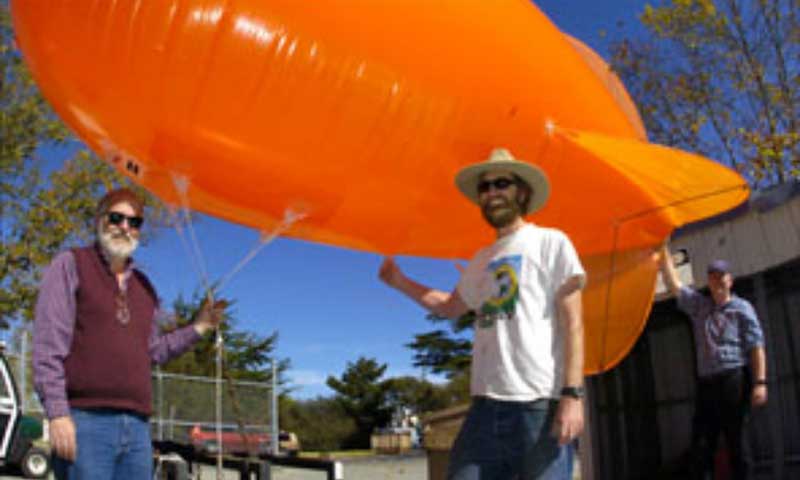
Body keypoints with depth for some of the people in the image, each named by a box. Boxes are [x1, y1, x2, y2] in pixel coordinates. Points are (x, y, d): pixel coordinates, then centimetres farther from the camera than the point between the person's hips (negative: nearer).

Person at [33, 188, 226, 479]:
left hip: (137, 424, 6)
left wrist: (198, 329, 15)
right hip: (85, 420, -6)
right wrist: (57, 413, -15)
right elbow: (48, 345, -6)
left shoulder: (143, 285, 22)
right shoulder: (70, 265, 4)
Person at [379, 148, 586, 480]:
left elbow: (572, 323, -5)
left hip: (542, 404, -5)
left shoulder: (551, 243, 3)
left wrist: (572, 393, -14)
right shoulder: (480, 261, 20)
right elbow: (451, 307, 38)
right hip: (486, 406, 6)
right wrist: (400, 282, 32)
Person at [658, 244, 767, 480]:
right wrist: (664, 251, 7)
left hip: (734, 378, -5)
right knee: (700, 442, 0)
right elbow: (673, 284, 14)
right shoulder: (699, 305, 18)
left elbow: (756, 347, -3)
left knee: (735, 438, -4)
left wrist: (760, 382, -13)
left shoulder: (741, 308, 4)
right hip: (706, 381, 5)